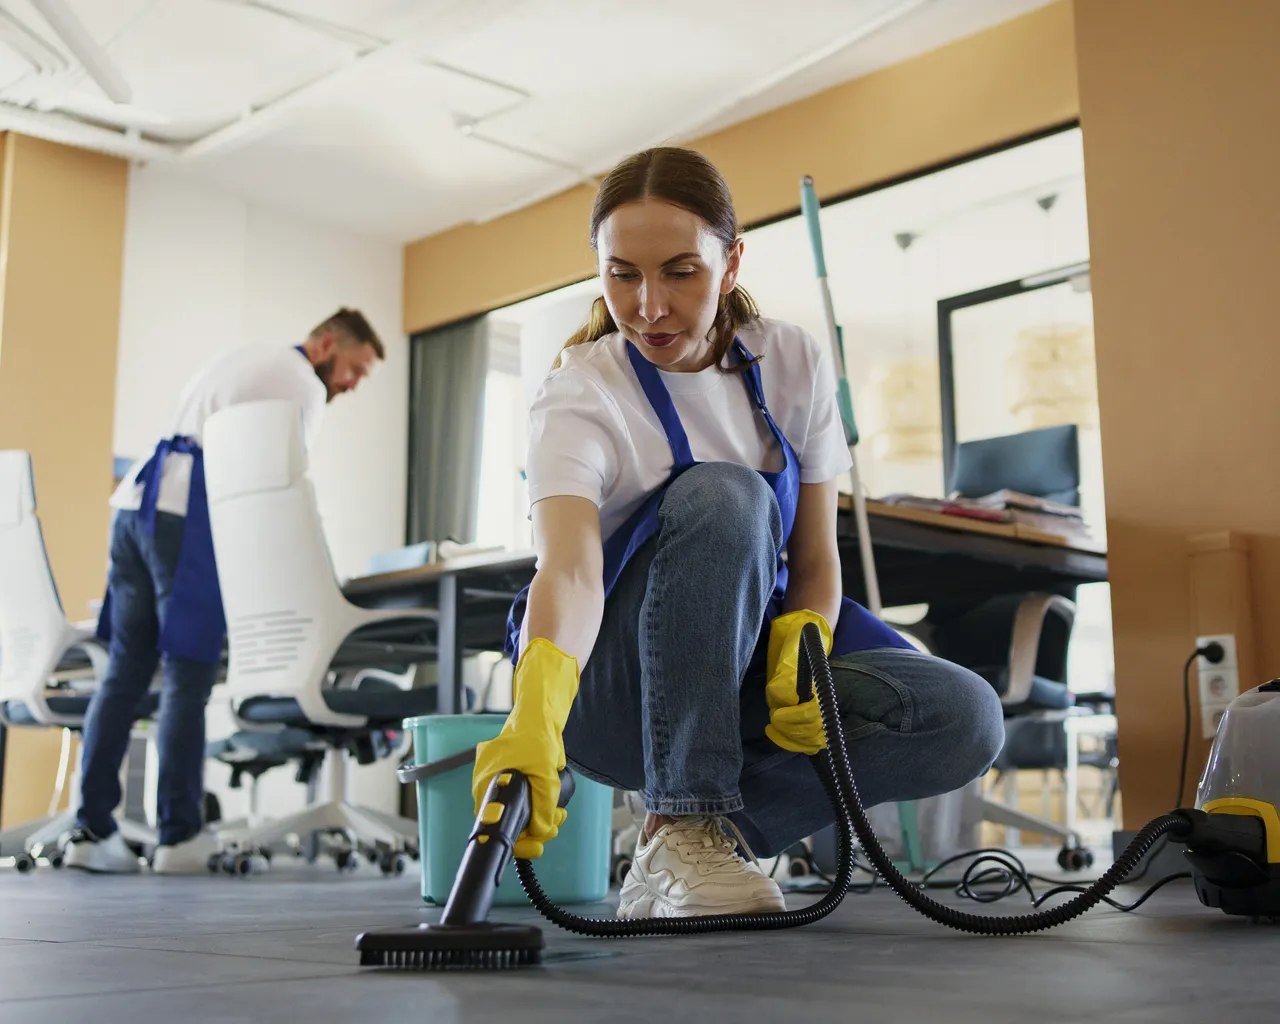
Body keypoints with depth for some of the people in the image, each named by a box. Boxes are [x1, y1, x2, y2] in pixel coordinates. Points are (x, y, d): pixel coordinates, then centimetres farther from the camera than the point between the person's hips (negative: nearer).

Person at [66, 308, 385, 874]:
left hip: (133, 503, 8)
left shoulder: (237, 358, 28)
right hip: (189, 516, -8)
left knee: (125, 672, 6)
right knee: (187, 678, -5)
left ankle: (91, 829, 5)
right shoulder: (304, 386, 3)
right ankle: (180, 836, -3)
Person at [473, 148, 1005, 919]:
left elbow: (816, 558, 0)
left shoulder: (794, 366, -4)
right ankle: (685, 827, -29)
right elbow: (570, 570, -37)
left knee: (966, 718, -22)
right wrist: (534, 718, -56)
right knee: (722, 497, -34)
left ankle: (677, 855, -15)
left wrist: (801, 653, -22)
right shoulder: (579, 399, -18)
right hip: (612, 690, -5)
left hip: (743, 671, 5)